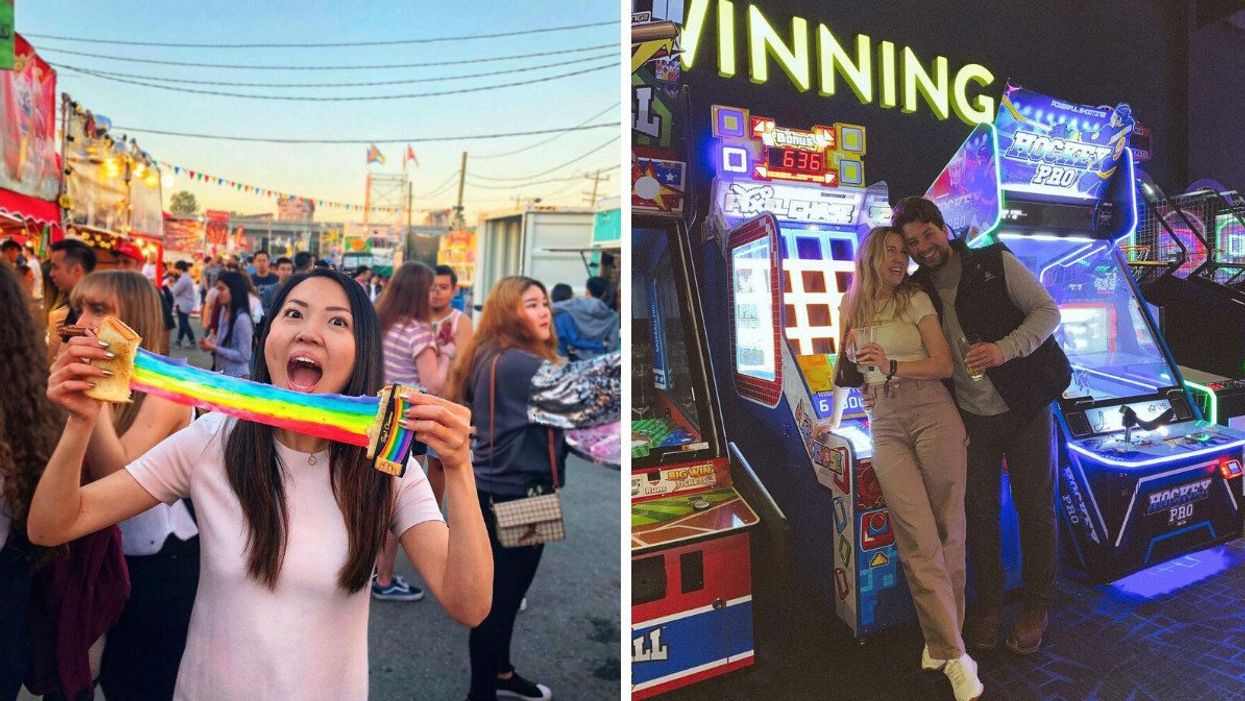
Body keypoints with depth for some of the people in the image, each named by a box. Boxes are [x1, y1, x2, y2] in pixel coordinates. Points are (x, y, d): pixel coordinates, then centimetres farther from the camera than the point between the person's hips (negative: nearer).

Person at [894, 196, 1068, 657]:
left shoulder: (996, 264, -8)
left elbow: (1047, 311, -8)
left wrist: (1004, 349, -25)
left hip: (1024, 406, -3)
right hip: (971, 416, 3)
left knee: (1034, 506, 7)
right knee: (979, 510, 9)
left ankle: (1037, 606, 23)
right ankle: (989, 603, 25)